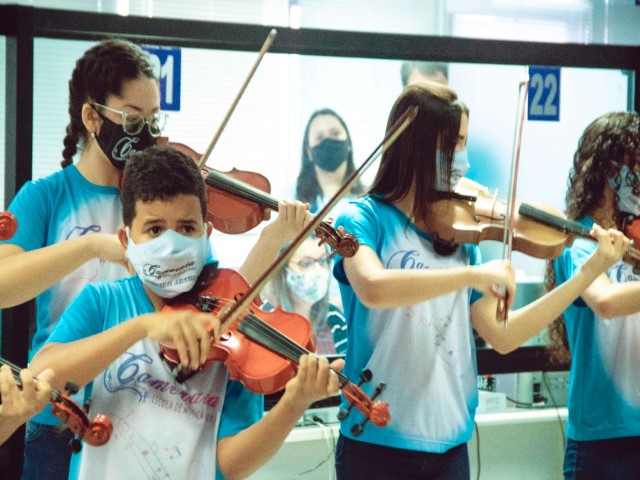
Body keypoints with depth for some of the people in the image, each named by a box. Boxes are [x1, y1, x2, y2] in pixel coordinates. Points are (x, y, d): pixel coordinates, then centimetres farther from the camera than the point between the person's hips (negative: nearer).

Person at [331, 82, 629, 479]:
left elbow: (502, 336, 4)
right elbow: (372, 289, -28)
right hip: (377, 443, -5)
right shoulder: (363, 219, -7)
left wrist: (591, 271, 2)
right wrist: (475, 274, -31)